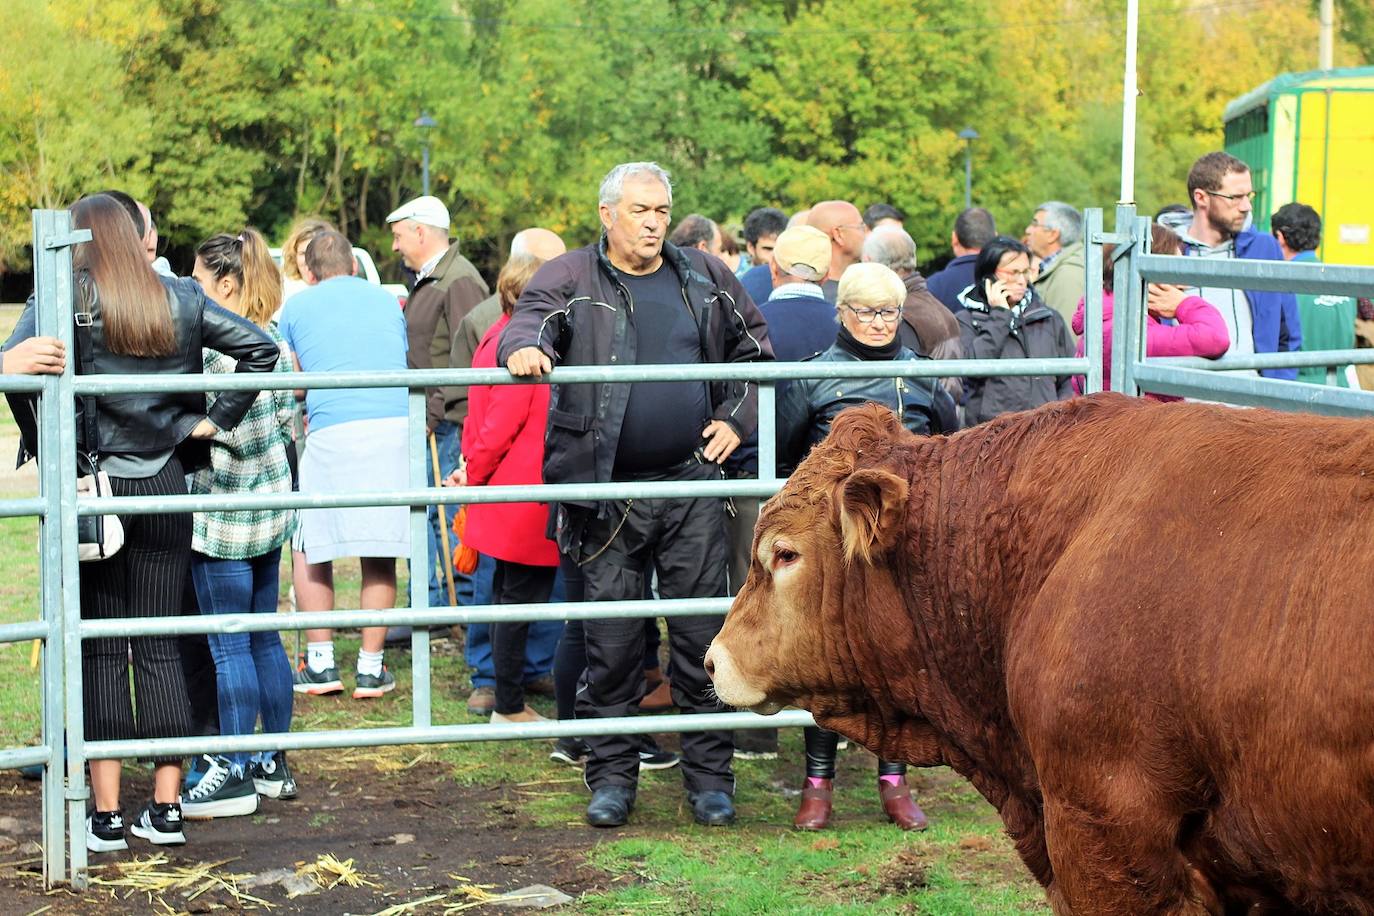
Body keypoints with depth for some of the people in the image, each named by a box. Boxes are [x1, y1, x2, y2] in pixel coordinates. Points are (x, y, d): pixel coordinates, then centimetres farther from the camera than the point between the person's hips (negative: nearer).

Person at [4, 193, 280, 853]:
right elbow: (260, 347, 3)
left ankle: (105, 816, 3)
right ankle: (166, 809, 10)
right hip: (165, 487, 3)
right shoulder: (181, 300, 5)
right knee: (159, 647, 9)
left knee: (99, 651, 3)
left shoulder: (67, 297, -6)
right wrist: (217, 421, 3)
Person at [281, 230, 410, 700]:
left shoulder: (297, 306, 15)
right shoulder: (386, 300, 23)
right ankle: (371, 668, 6)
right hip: (398, 426, 2)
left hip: (334, 431, -2)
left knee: (312, 548, 11)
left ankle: (320, 663, 9)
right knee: (381, 553, 7)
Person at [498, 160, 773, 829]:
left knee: (702, 632, 3)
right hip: (608, 493, -2)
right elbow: (530, 317, -15)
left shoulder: (705, 278, 11)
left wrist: (735, 419, 9)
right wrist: (525, 347, -38)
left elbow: (756, 348, 22)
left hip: (691, 484, 2)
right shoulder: (571, 278, 2)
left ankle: (709, 773, 12)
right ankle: (612, 774, 13)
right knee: (611, 638, 2)